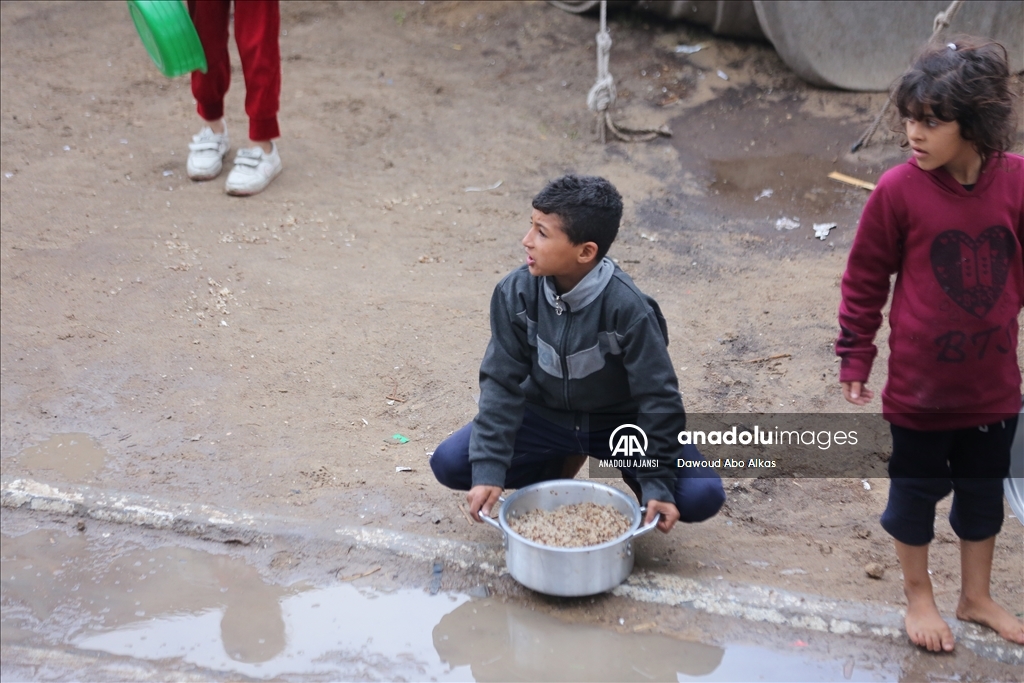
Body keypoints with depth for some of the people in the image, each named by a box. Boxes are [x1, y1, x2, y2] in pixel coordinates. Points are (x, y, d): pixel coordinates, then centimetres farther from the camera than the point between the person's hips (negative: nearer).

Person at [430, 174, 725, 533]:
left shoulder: (626, 307, -30)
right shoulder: (516, 292, -20)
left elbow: (658, 396, -20)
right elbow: (501, 382, -14)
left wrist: (657, 484, -20)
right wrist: (489, 470, -20)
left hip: (620, 421, -3)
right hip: (546, 414, 3)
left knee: (701, 496, -24)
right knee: (448, 463, -15)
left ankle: (633, 475, 10)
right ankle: (560, 465, 8)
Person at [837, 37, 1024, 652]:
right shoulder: (900, 190, -18)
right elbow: (865, 280, -8)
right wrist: (855, 359, -3)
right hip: (919, 384, -3)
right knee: (916, 490, 14)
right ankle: (919, 596, 38)